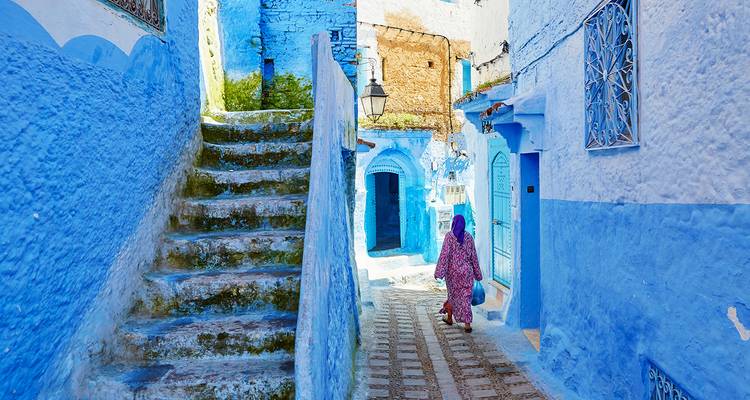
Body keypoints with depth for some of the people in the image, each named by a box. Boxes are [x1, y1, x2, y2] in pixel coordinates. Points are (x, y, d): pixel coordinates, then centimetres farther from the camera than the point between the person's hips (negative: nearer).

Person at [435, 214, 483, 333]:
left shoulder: (449, 236, -10)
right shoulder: (469, 237, 1)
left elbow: (445, 254, -15)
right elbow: (473, 256, 5)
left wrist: (439, 271, -12)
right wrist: (477, 273, 13)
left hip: (453, 270, -2)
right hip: (466, 271, 2)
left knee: (453, 294, 17)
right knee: (465, 296, 4)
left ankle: (449, 318, 32)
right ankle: (467, 324, 0)